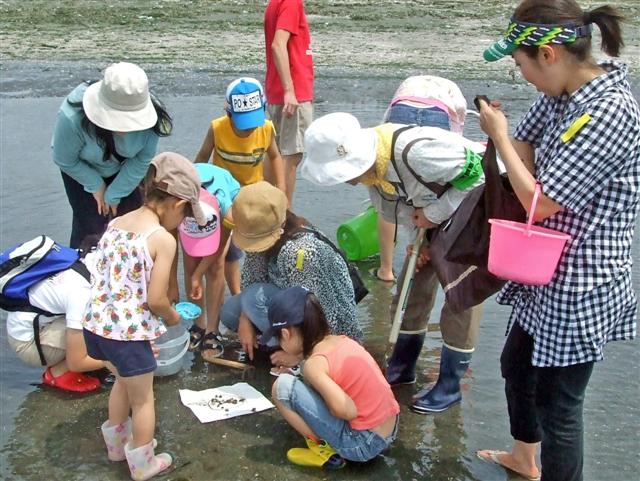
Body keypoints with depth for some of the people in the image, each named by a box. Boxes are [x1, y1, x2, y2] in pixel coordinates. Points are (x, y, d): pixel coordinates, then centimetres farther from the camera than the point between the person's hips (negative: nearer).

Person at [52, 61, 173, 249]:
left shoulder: (149, 117, -35)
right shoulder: (73, 117, -41)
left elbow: (141, 160, -20)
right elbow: (65, 161, -22)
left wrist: (113, 195, -13)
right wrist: (97, 186, -12)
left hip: (123, 168, 2)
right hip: (83, 168, -2)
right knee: (89, 223, -4)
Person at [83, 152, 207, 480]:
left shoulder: (115, 223, 6)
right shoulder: (163, 239, -15)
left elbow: (104, 277, 10)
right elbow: (155, 300, -17)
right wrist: (172, 317, 5)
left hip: (96, 324, 7)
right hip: (128, 333, -7)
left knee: (124, 379, 32)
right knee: (142, 398, 17)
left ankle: (117, 444, 50)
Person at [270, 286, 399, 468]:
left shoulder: (314, 364, -16)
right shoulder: (342, 340, 5)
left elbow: (348, 411, -24)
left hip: (363, 444, -8)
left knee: (282, 386, -11)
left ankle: (324, 449, 1)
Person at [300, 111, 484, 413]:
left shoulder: (416, 151, -41)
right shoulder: (369, 161, -14)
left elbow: (483, 173, -33)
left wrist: (435, 214, -27)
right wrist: (419, 234, -10)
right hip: (432, 219, 8)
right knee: (413, 290, 11)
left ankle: (449, 387, 11)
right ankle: (401, 368, 28)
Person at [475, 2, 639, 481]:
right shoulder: (562, 91, -1)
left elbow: (541, 202, -24)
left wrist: (498, 135, -14)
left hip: (579, 287, -10)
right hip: (548, 271, 10)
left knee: (558, 401, 5)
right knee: (516, 364, 27)